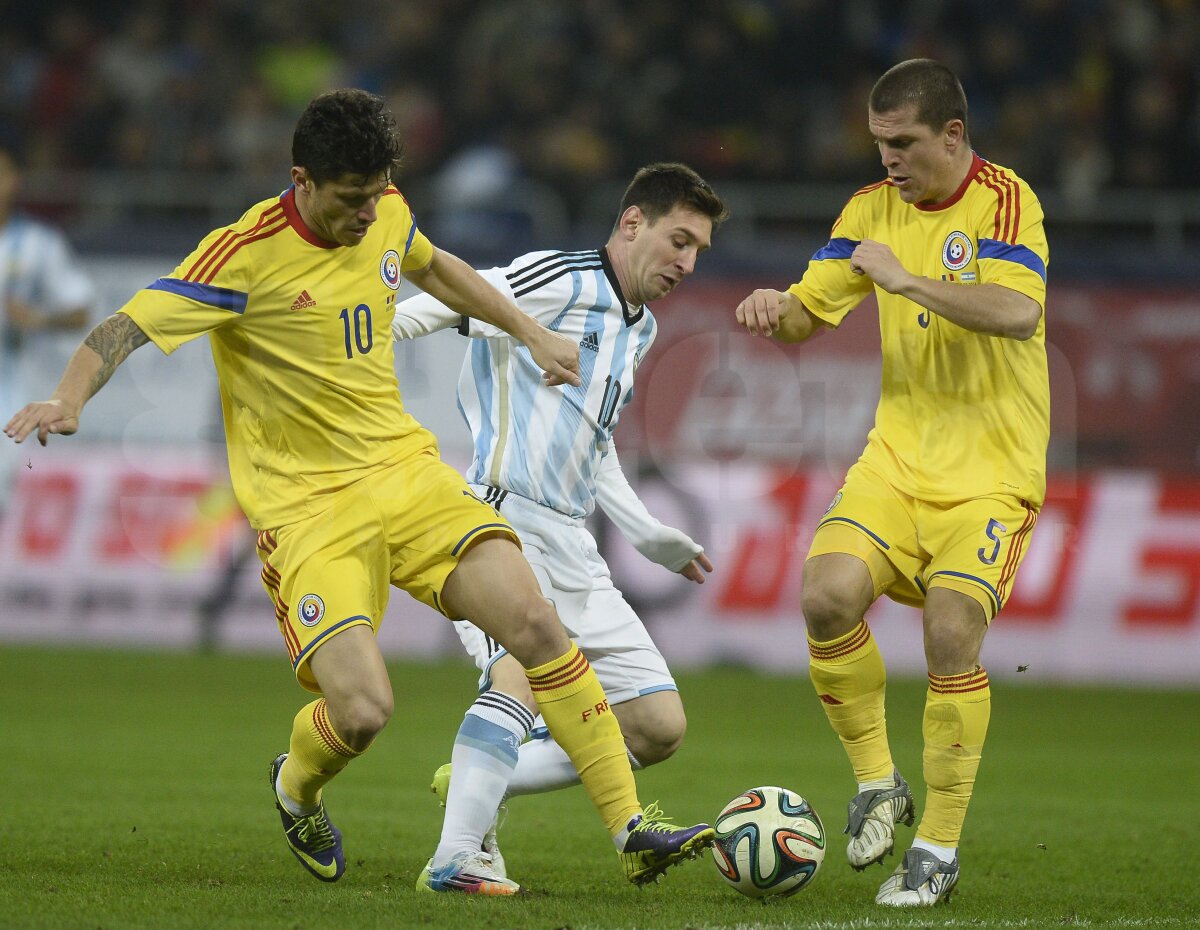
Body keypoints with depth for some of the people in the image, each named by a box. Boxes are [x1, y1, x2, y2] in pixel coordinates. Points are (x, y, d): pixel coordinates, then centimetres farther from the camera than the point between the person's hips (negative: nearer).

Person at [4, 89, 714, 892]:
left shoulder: (387, 216, 3)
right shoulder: (249, 255, -16)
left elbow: (435, 267, 28)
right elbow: (128, 329, -20)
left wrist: (531, 333, 29)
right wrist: (69, 400, -39)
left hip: (406, 468, 5)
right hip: (306, 506, -5)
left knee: (534, 621, -15)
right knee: (362, 711, -20)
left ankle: (632, 831, -7)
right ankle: (295, 790, 18)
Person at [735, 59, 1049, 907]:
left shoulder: (1005, 201, -12)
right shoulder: (872, 210, 7)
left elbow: (1019, 312, -29)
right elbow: (811, 313, 11)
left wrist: (906, 279, -28)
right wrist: (774, 310, -12)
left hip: (992, 466, -5)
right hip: (901, 450, 5)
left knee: (951, 632, -18)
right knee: (829, 593, -19)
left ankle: (940, 847, -1)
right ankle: (878, 783, 2)